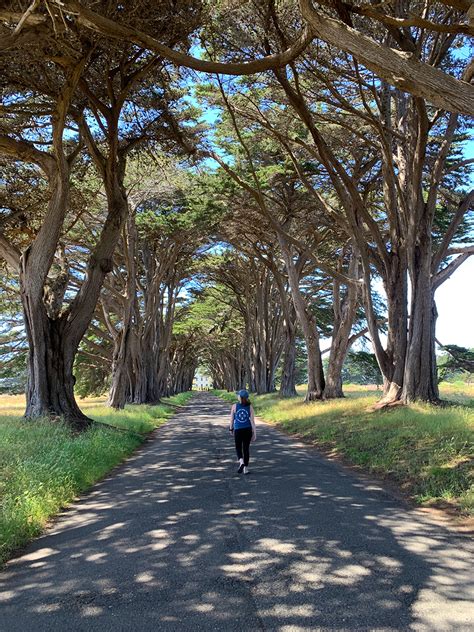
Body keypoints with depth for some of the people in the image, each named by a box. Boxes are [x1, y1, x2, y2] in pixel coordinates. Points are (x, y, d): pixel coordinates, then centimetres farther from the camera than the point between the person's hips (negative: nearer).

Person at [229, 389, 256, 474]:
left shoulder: (234, 406, -7)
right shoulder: (250, 407, -4)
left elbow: (232, 419, 0)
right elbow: (252, 421, -6)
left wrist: (231, 429, 17)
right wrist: (254, 433, -2)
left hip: (238, 430, -2)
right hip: (247, 430, 2)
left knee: (238, 448, 13)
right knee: (246, 448, 14)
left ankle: (241, 462, -14)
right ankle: (246, 468, 16)